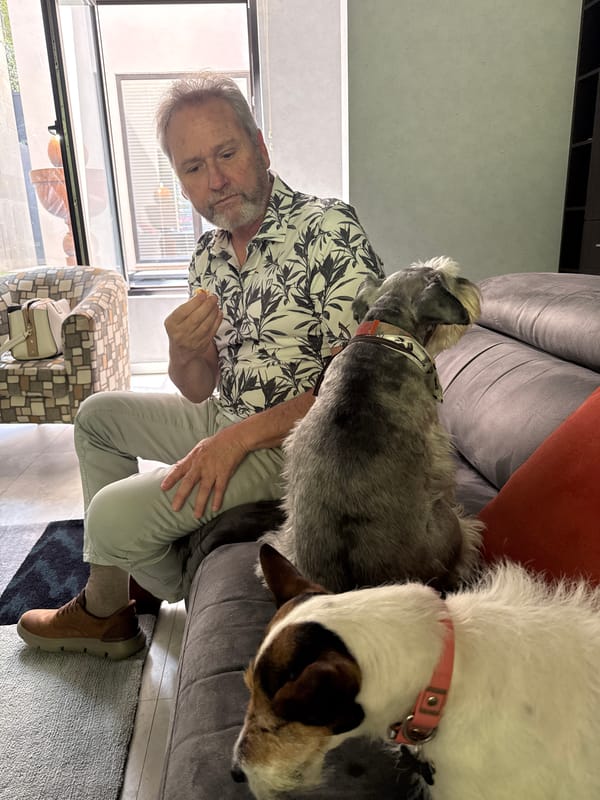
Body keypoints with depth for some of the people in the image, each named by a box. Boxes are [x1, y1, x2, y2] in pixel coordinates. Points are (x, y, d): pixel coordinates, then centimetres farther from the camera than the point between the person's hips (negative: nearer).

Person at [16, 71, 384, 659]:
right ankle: (103, 598, 22)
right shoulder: (209, 253, 5)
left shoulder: (329, 229, -19)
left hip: (291, 441, -8)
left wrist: (239, 438, -24)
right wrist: (184, 351, -18)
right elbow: (200, 391, 6)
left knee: (113, 515, -16)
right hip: (224, 419, 9)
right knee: (98, 414, 17)